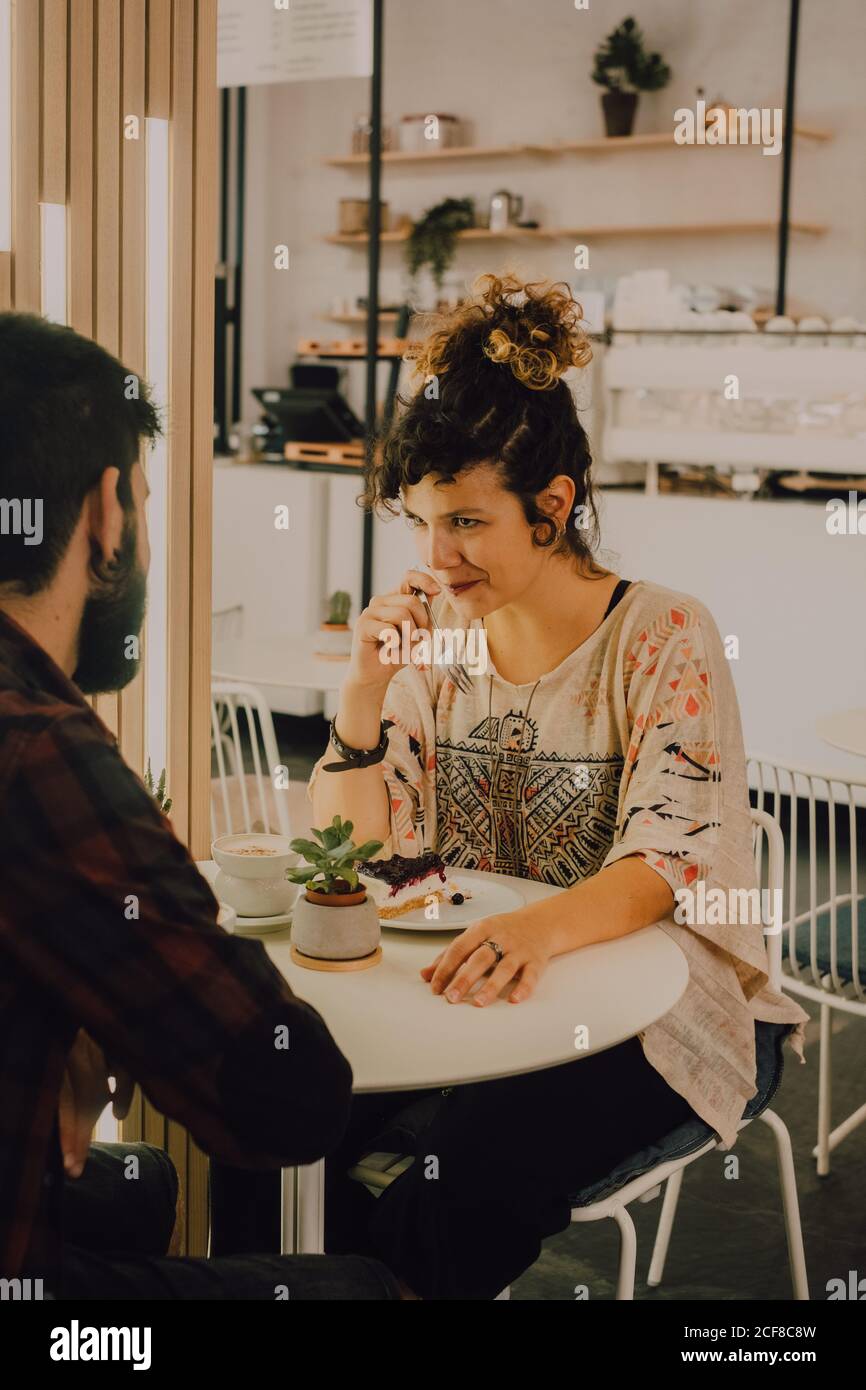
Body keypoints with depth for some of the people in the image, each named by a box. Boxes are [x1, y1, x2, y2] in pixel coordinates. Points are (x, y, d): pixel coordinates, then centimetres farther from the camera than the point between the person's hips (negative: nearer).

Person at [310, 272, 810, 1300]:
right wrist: (365, 687, -17)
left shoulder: (663, 639, -11)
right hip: (466, 986, 5)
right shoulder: (433, 631, 2)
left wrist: (539, 928, -43)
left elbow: (667, 861, -22)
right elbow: (345, 851, 1)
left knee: (470, 1169, -29)